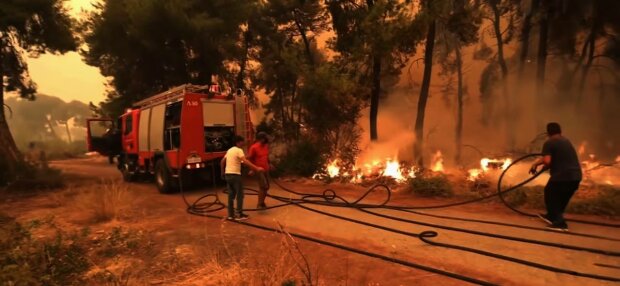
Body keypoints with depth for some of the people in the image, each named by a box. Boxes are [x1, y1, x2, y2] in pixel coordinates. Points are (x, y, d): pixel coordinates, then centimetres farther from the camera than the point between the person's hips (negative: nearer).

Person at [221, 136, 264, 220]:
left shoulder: (229, 150, 16)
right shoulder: (239, 150, -10)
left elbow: (222, 162, 22)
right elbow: (245, 161, -24)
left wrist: (223, 172, 33)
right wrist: (256, 168, -29)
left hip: (228, 174, 8)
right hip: (235, 175, -8)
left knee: (231, 195, 13)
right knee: (239, 195, 1)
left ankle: (230, 215, 16)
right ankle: (239, 214, 4)